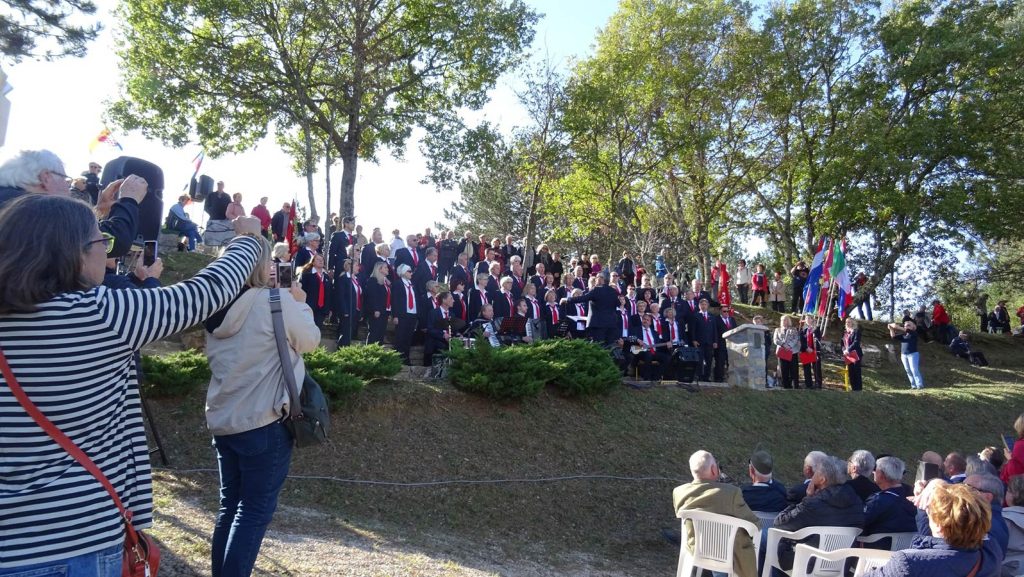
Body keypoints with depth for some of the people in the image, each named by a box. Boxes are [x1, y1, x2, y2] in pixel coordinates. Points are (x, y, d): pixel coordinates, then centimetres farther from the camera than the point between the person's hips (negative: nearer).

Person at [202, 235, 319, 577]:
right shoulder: (277, 301, -16)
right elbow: (310, 341, -3)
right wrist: (300, 304, 10)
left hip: (222, 420, 7)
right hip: (264, 422, -7)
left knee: (230, 504, 16)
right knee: (255, 510, 2)